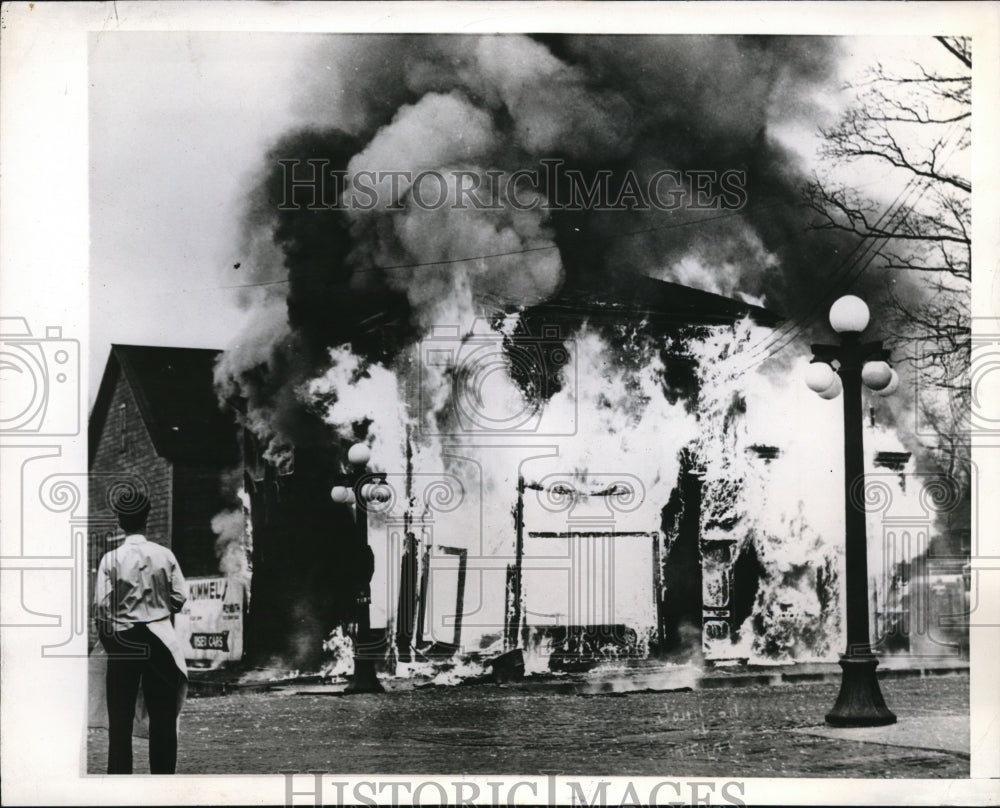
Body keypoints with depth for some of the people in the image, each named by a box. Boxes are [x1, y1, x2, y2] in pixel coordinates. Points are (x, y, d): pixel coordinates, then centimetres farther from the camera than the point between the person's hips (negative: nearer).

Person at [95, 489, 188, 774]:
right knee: (162, 715, 9)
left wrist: (107, 641, 5)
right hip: (159, 639, 1)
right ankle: (163, 775, 11)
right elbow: (180, 596, -2)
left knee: (120, 717, 5)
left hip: (122, 640, -1)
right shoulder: (164, 555, -3)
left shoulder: (111, 559, -8)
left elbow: (102, 605, -9)